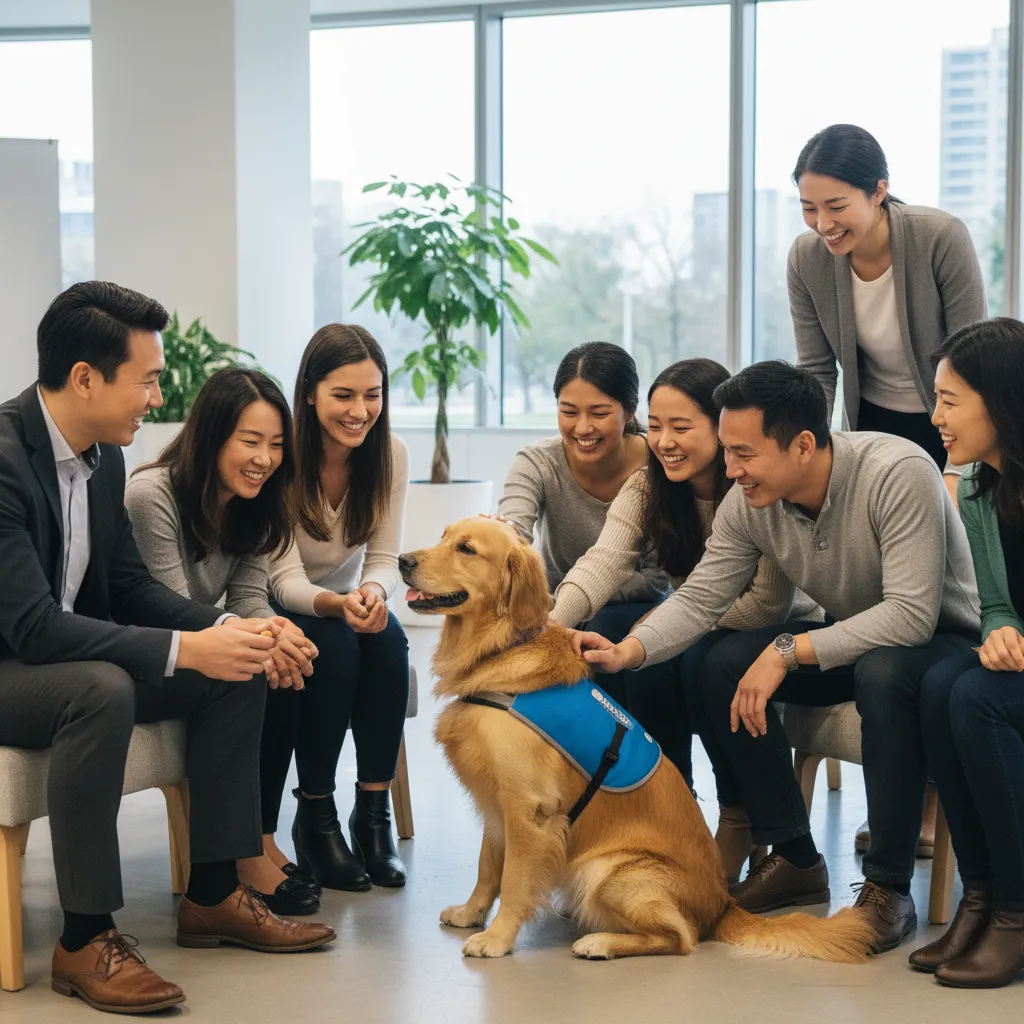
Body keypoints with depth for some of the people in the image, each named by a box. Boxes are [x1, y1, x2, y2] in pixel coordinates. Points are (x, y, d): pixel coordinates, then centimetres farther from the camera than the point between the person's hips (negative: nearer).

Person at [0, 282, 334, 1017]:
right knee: (103, 688, -37)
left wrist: (227, 627, -9)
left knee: (238, 673, -1)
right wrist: (186, 650, -32)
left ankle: (213, 896, 6)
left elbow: (128, 584, 8)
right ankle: (85, 940, -26)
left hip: (65, 658, 9)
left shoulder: (103, 454, 2)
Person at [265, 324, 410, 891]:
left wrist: (373, 591, -35)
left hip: (347, 603, 4)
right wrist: (336, 604, -46)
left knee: (388, 641, -29)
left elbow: (384, 558, -10)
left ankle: (373, 813, -20)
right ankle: (315, 819, -21)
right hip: (279, 611, -3)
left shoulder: (390, 455, -10)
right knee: (334, 645, -34)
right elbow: (284, 577, -24)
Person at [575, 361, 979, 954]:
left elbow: (912, 615, -35)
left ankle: (889, 886, -25)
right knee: (720, 667, -15)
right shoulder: (749, 503, -10)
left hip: (944, 637, -6)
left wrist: (789, 651, -35)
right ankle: (795, 859, -1)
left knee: (884, 672, -39)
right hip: (848, 638, 7)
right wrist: (627, 652, -27)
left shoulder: (898, 473, -30)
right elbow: (700, 599, -8)